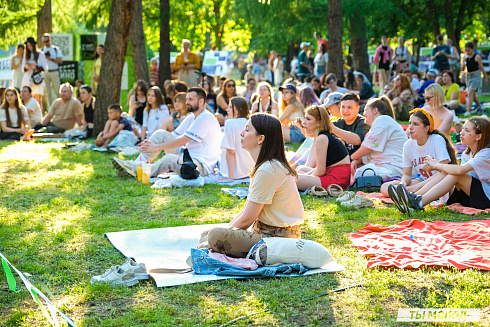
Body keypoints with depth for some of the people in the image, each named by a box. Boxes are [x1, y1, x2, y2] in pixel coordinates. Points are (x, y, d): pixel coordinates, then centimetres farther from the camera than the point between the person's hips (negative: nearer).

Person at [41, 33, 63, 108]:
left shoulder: (56, 49, 5)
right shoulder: (41, 50, 9)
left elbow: (60, 61, 0)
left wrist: (51, 59, -10)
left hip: (54, 72, -1)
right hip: (45, 73, 2)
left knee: (57, 90, -2)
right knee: (47, 91, 1)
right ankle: (50, 107, 5)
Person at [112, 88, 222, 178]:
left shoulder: (206, 119, -16)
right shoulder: (191, 118, 15)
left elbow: (183, 141, -20)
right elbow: (174, 136, 8)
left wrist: (156, 147, -19)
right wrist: (151, 144, -8)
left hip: (202, 166, -9)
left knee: (170, 158, -36)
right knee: (161, 134, -2)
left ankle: (138, 173, -17)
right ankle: (137, 165, -11)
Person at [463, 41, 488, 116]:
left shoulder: (477, 57, -8)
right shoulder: (465, 57, 6)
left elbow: (482, 68, -1)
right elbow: (462, 69, 5)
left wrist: (486, 77, 6)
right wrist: (464, 61, -14)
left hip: (476, 75, -6)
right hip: (468, 76, 6)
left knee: (470, 93, -17)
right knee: (472, 94, 15)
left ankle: (468, 111, -20)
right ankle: (480, 107, 37)